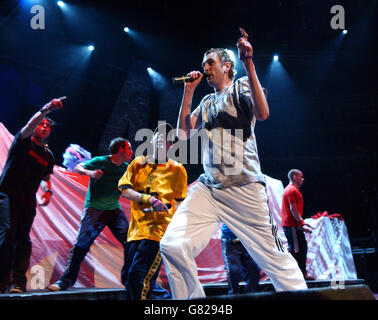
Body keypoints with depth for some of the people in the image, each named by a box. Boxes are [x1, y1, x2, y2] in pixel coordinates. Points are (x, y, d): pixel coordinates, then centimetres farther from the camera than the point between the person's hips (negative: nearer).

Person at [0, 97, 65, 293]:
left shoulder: (48, 156, 17)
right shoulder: (23, 142, 4)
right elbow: (30, 125, -16)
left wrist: (47, 191, 3)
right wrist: (46, 109, -29)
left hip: (28, 200, 4)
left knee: (23, 239, -3)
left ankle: (18, 282, -4)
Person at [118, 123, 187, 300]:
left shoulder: (177, 169, 4)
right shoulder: (138, 163, 9)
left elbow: (179, 202, 9)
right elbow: (124, 190, -2)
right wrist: (148, 199, -15)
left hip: (159, 228, -5)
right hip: (136, 228, 5)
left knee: (137, 277, -15)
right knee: (127, 277, 11)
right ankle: (164, 296, 29)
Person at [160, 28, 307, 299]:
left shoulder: (241, 86, 7)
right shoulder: (207, 102, 25)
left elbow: (262, 113, -13)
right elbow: (183, 132, 15)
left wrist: (249, 65, -16)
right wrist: (189, 90, 14)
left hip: (244, 187, -5)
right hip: (207, 187, 5)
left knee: (274, 258, -5)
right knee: (172, 246, -13)